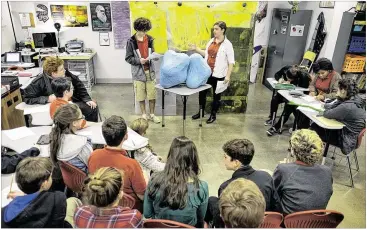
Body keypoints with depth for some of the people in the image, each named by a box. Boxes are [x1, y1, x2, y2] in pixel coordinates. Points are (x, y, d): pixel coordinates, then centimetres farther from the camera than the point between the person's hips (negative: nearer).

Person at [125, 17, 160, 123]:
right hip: (139, 72, -3)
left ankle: (152, 114, 24)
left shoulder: (149, 39, 2)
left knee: (152, 94, 7)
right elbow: (128, 58, -7)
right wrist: (138, 61, -22)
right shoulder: (131, 41, -8)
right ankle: (144, 115, 25)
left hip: (150, 70, 3)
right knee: (141, 95, 7)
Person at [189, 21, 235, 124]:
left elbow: (231, 62, -13)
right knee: (202, 92, 14)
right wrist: (196, 49, 9)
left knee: (216, 95, 10)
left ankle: (213, 115, 26)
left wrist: (228, 76, -20)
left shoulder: (227, 44, -11)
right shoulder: (211, 41, 6)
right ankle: (201, 112, 32)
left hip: (218, 75, -6)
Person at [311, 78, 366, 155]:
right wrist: (338, 100, -8)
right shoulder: (355, 99, -4)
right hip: (347, 131, 9)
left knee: (314, 128, 2)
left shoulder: (347, 107, -33)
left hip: (347, 140, -9)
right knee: (315, 125, 7)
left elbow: (326, 114, -20)